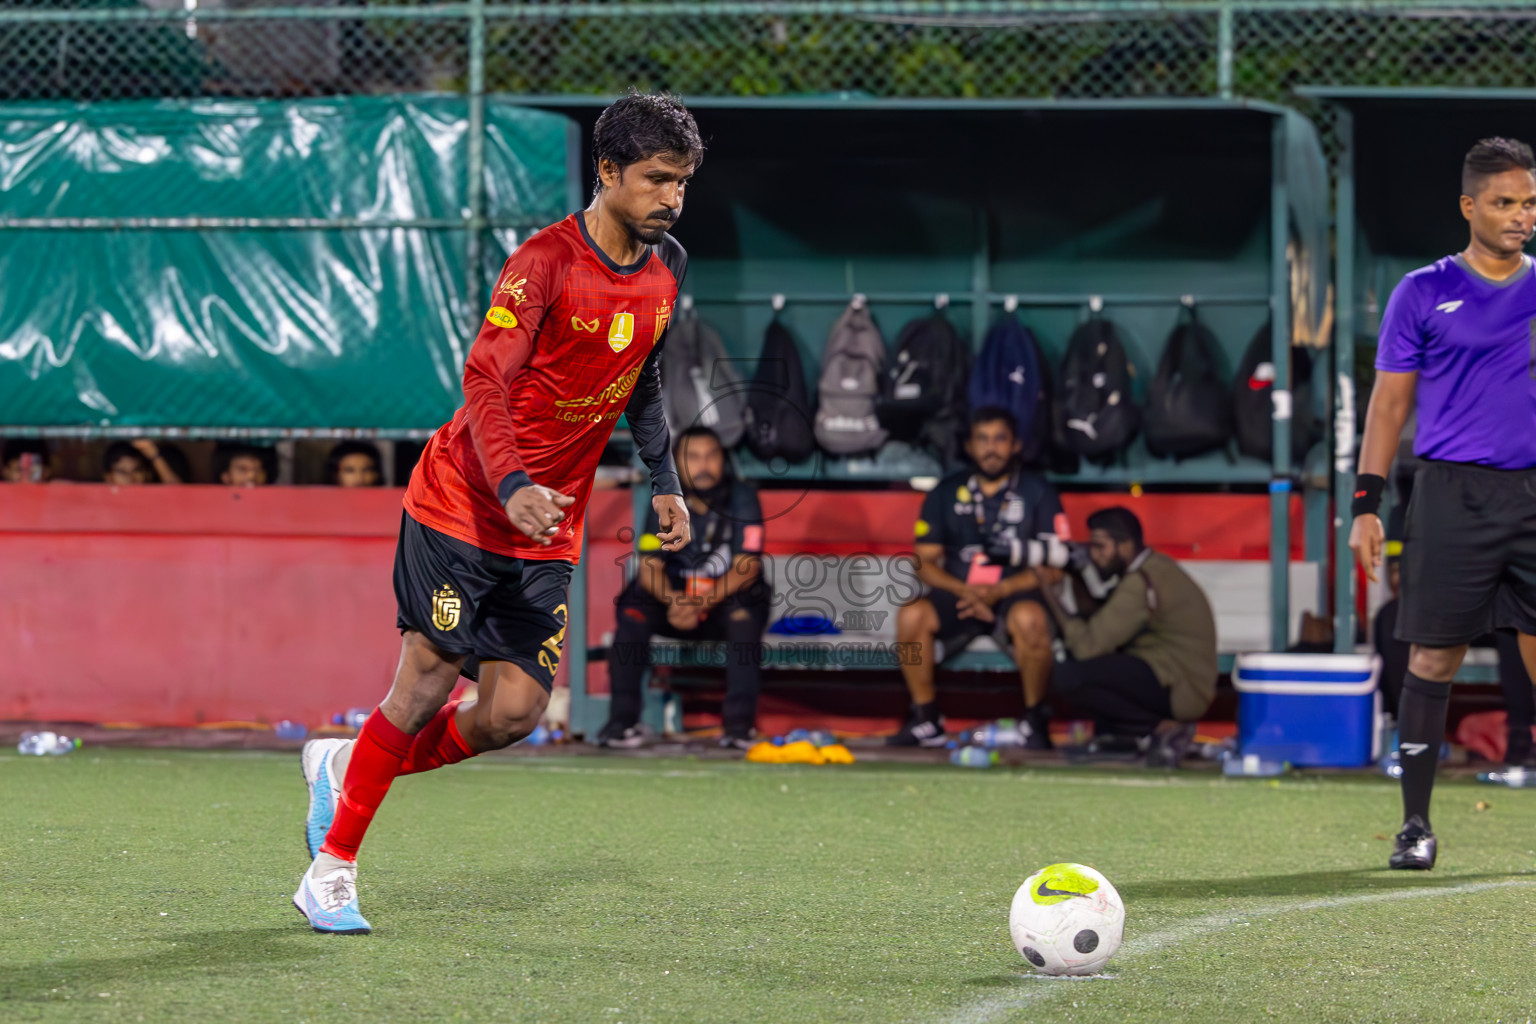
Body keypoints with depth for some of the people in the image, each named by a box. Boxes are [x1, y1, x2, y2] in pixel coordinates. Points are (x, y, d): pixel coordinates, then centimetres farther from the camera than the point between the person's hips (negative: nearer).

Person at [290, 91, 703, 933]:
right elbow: (485, 379, -25)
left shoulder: (666, 266, 7)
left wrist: (663, 479, 20)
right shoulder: (547, 261, -16)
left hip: (549, 530, 6)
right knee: (427, 682, -7)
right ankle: (333, 864, 9)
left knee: (513, 712, -3)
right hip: (462, 506, -6)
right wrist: (512, 485, -39)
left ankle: (347, 767, 22)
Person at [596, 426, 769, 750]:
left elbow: (746, 567, -15)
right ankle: (623, 720, -24)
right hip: (674, 602, 2)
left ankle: (740, 723, -31)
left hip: (727, 601, -2)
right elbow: (649, 568, -8)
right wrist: (674, 600, -31)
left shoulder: (742, 499, -8)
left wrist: (701, 604, -31)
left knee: (744, 614, -35)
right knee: (633, 611, -26)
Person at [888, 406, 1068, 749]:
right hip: (958, 593, 3)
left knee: (1030, 618, -38)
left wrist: (1001, 590, -18)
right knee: (911, 614, -27)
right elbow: (924, 562, 7)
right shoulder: (947, 493, 9)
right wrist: (964, 591, -13)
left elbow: (1056, 564, -5)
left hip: (1016, 594, -2)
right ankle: (925, 720, -16)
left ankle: (1033, 718, -19)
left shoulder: (1037, 491, 1)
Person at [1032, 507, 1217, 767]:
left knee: (1065, 678, -22)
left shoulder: (1141, 583, -18)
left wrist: (1050, 596, -11)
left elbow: (1088, 646, -21)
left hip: (1176, 691, -10)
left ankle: (1163, 727, -15)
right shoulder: (1155, 567, 13)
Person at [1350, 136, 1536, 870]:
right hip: (1452, 492, -2)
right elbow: (1389, 402, 5)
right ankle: (1416, 823, 5)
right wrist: (1366, 503, -2)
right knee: (1435, 656, -2)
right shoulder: (1425, 293, 4)